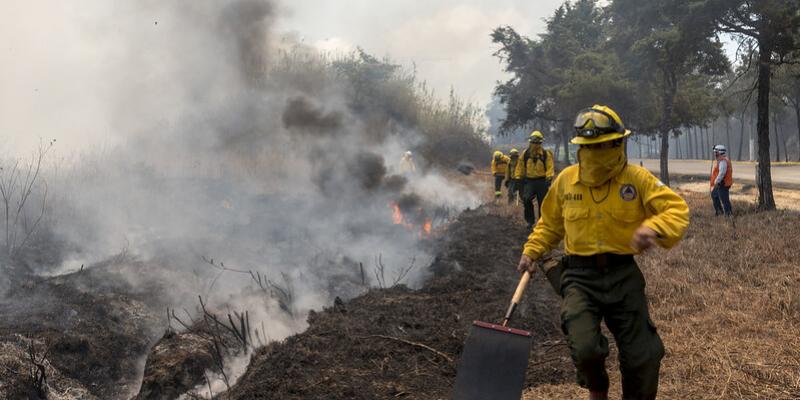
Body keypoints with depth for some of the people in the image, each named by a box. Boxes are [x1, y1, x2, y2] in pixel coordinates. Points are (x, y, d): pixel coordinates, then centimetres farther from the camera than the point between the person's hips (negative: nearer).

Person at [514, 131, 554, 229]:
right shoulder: (525, 153, 6)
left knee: (542, 203, 4)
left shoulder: (546, 154, -1)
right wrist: (517, 177, 4)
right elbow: (520, 167, 10)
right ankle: (530, 220, -7)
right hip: (529, 181, 1)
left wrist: (549, 178, -21)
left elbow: (550, 167, -7)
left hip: (541, 181, -1)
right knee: (526, 199, -21)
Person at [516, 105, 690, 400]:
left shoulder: (637, 179, -5)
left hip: (624, 276, 0)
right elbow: (550, 223, 17)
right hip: (580, 276, 0)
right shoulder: (566, 180, 2)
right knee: (585, 349, -19)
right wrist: (532, 251, 5)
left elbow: (677, 210, -11)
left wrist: (652, 228, -31)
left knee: (643, 358, 5)